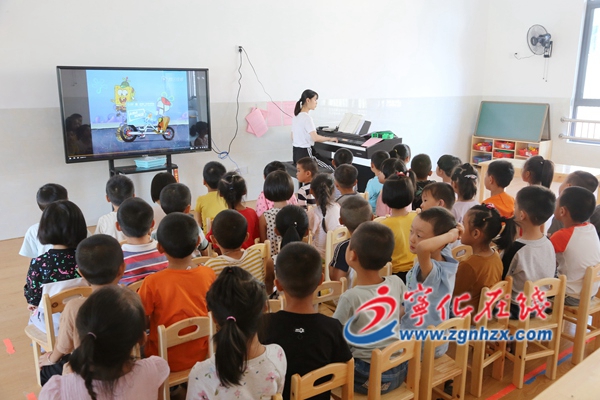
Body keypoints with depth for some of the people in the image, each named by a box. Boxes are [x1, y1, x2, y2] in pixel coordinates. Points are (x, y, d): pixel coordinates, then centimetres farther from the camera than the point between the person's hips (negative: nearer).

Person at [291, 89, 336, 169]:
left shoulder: (296, 116, 11)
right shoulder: (306, 117, -17)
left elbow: (293, 137, 18)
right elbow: (315, 138, -25)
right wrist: (330, 139, -11)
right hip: (305, 154, -9)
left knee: (328, 164, 19)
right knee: (332, 169, -2)